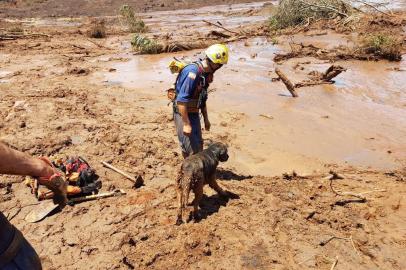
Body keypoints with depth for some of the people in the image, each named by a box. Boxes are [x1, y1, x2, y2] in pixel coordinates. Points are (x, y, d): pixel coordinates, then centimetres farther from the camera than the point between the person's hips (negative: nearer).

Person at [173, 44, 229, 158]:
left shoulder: (205, 74, 5)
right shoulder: (193, 72, -24)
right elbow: (181, 100, -27)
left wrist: (206, 119, 20)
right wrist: (186, 124, -24)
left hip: (194, 114, 9)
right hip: (183, 114, -9)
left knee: (198, 146, 16)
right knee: (190, 149, -5)